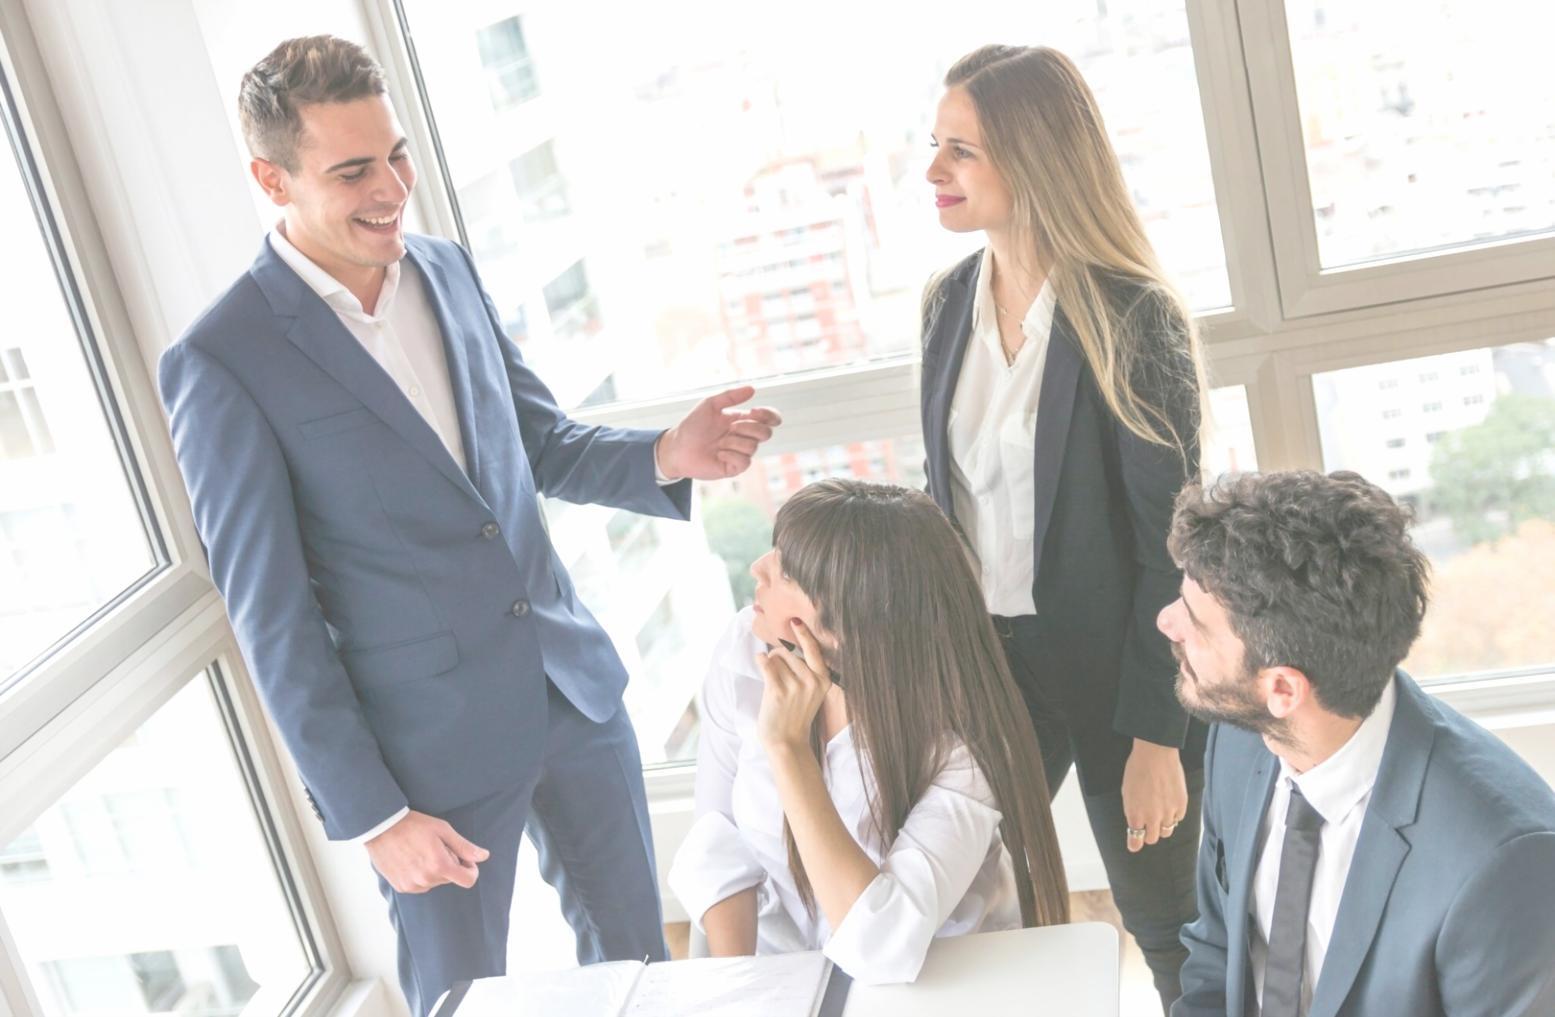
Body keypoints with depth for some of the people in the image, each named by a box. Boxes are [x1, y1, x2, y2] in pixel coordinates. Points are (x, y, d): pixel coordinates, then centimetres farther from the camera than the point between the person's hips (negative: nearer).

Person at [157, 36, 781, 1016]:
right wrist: (370, 815, -11)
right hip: (430, 746, -5)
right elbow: (271, 615, -12)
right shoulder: (222, 363, -15)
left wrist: (666, 456, -8)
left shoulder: (448, 271, 3)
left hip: (574, 686, 6)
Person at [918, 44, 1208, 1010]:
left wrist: (1155, 738, -15)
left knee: (1166, 925, 12)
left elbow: (1169, 542, -15)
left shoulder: (1133, 320, -16)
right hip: (987, 658, 6)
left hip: (1113, 666, -5)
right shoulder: (950, 304, 2)